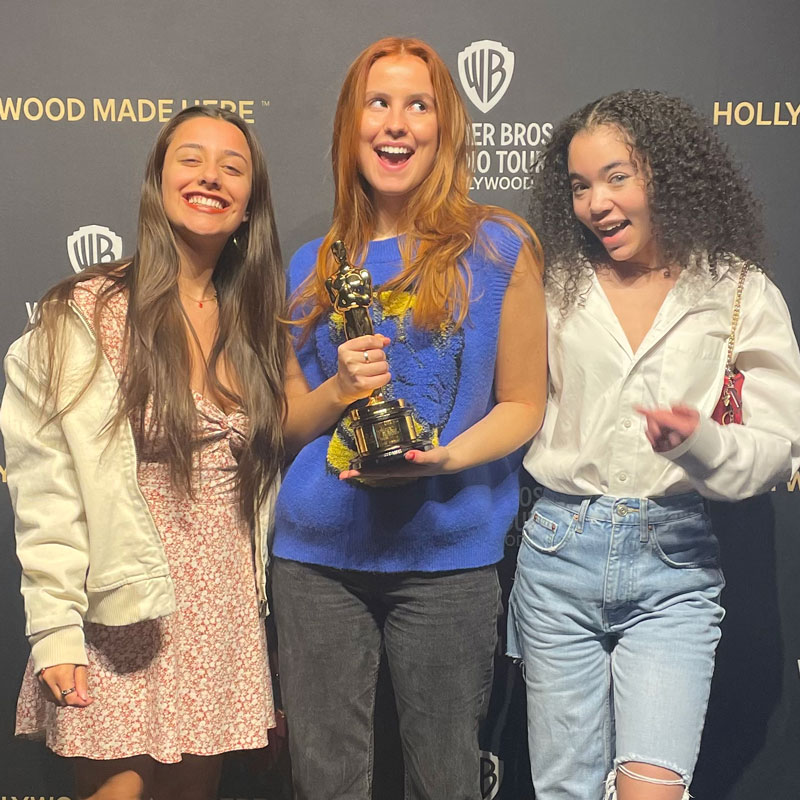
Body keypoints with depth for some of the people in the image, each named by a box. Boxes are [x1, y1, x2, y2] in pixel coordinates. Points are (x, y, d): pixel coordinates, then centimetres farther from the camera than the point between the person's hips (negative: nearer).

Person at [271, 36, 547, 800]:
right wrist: (339, 390, -9)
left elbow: (522, 404, 1)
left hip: (447, 553, -2)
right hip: (317, 550, 3)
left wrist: (446, 457, -17)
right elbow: (289, 420, 13)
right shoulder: (314, 265, 9)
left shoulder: (497, 248, -1)